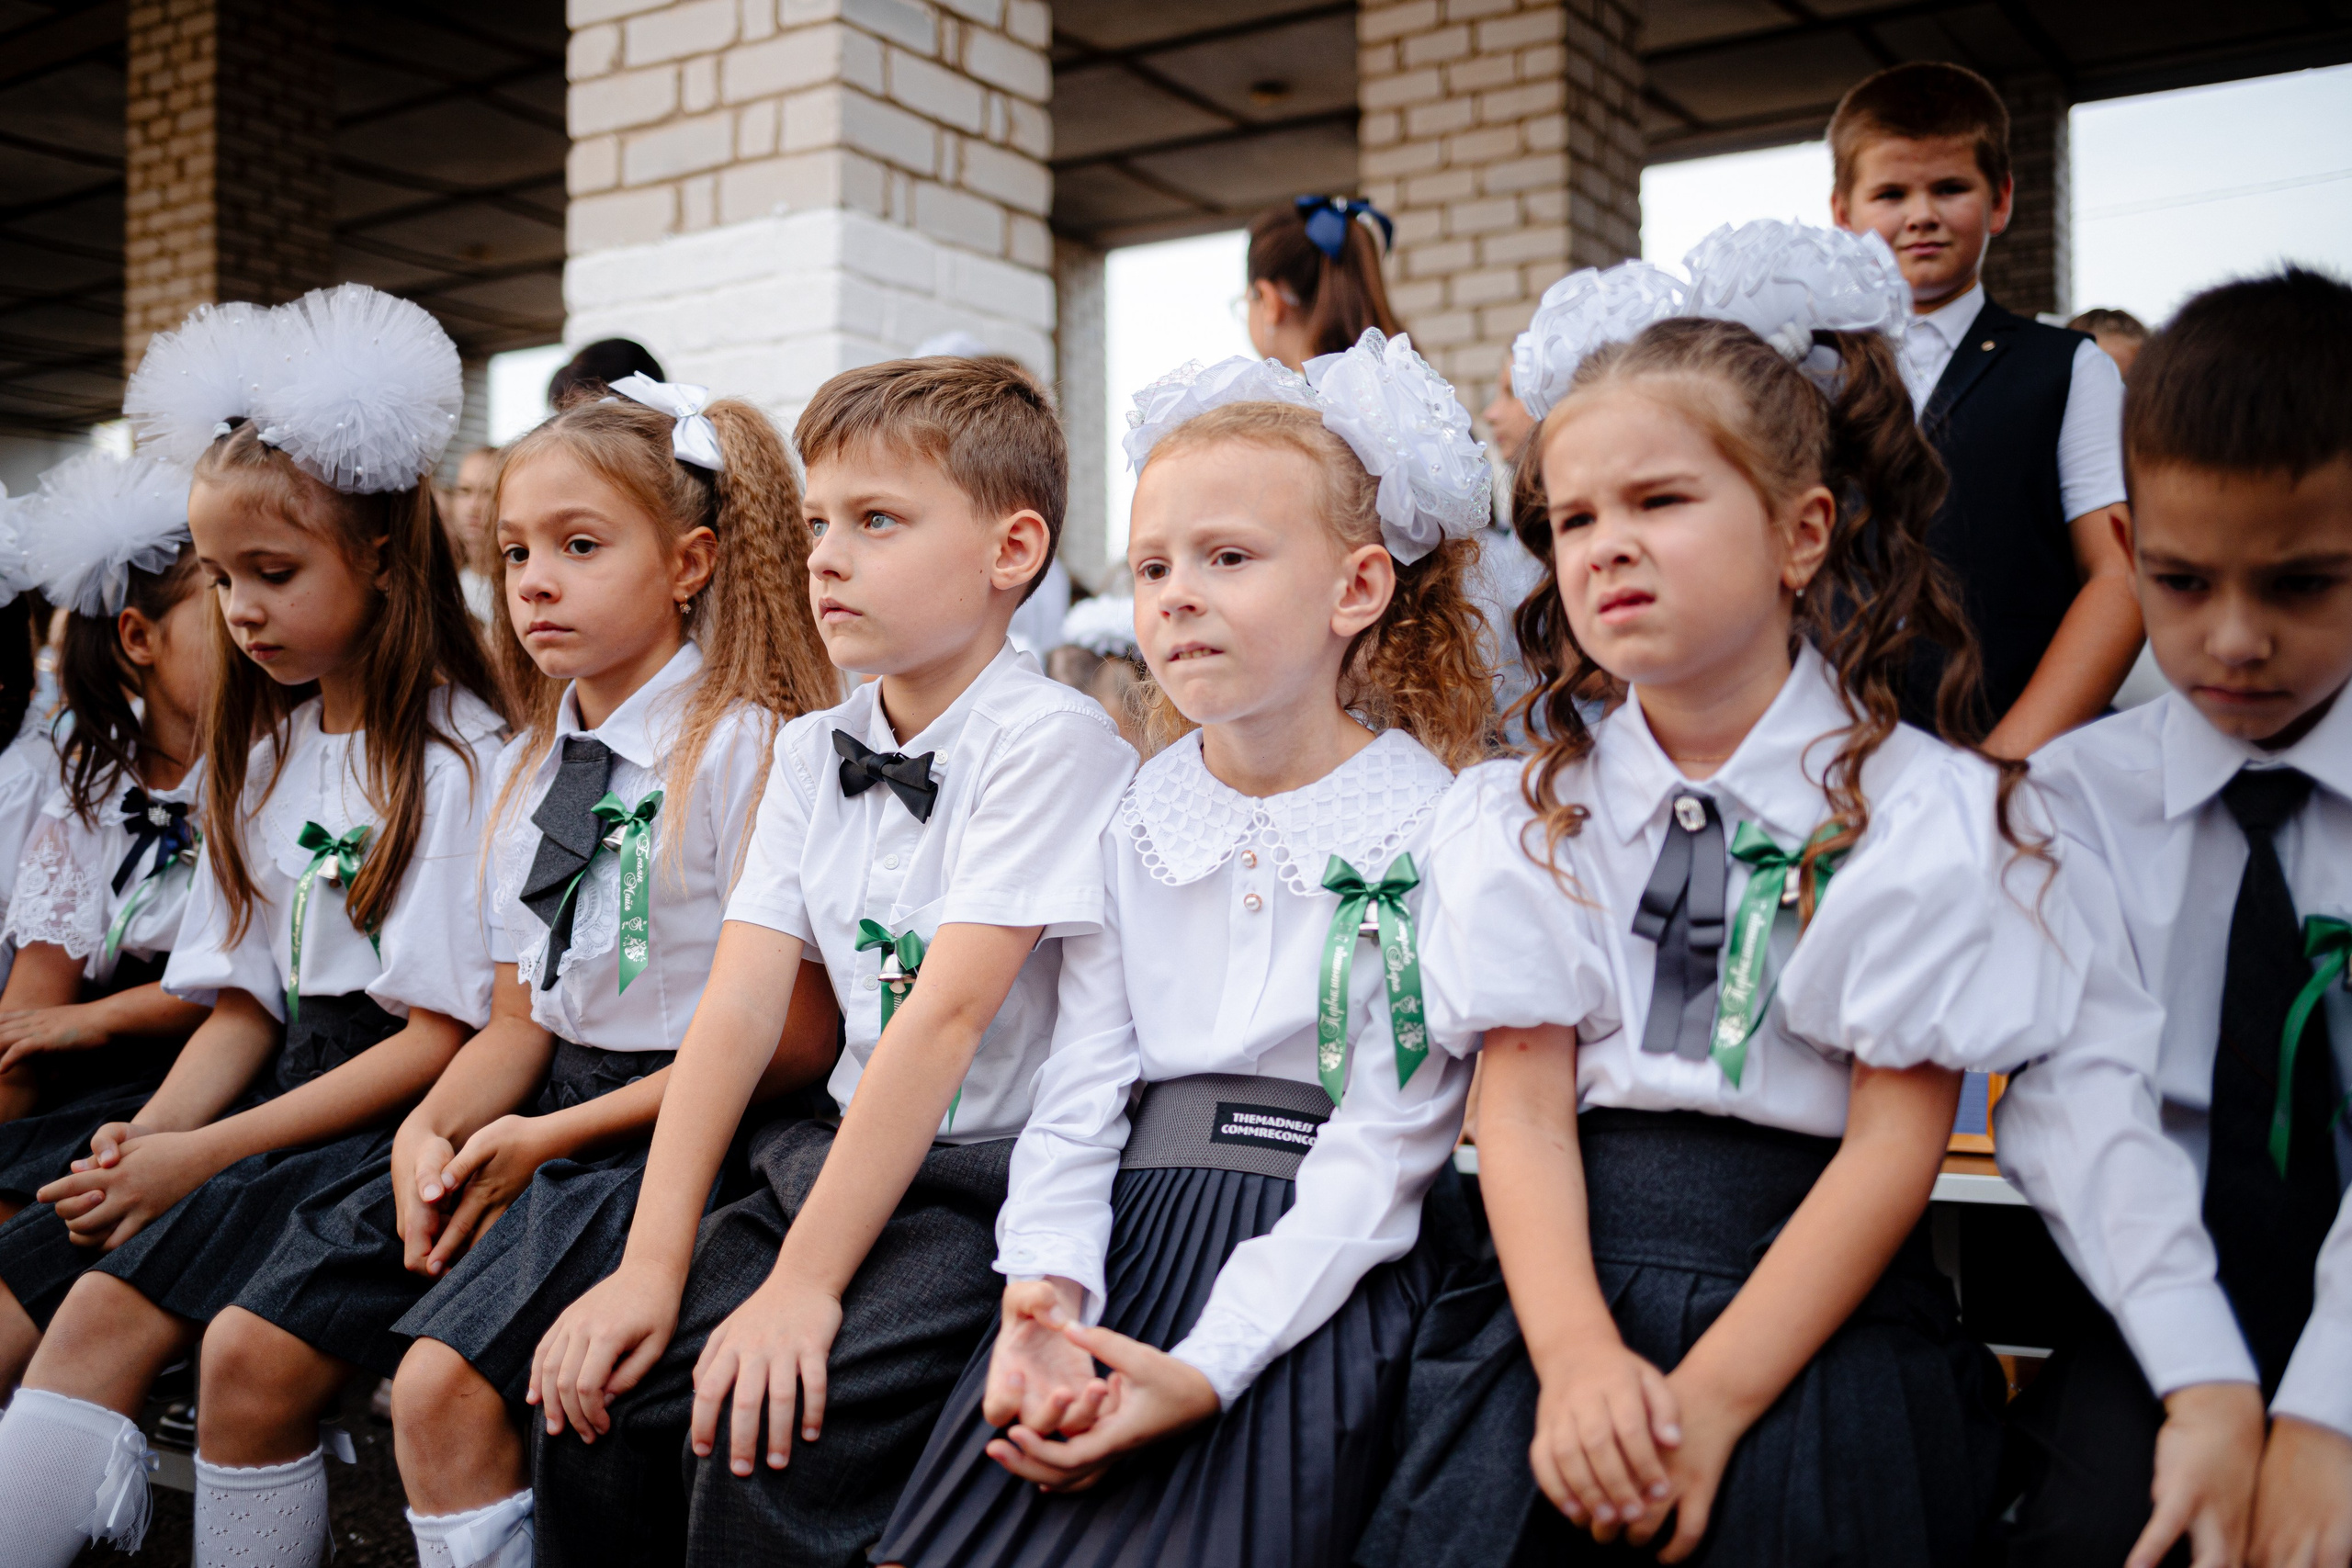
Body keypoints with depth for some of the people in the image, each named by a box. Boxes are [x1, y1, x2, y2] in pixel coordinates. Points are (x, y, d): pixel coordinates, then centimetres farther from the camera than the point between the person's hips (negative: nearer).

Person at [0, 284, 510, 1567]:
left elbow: (443, 1038, -14)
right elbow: (241, 1000, 14)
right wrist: (147, 1141, -4)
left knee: (110, 1317, -20)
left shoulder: (457, 759, -11)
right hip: (285, 1080, 7)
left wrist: (205, 1155, -14)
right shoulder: (266, 752, 14)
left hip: (396, 1119, -7)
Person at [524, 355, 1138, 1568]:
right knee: (602, 1393, -7)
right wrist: (651, 1266, -7)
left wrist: (806, 1281, -22)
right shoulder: (813, 751, 8)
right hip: (841, 1152, 7)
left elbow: (948, 1015, -21)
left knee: (768, 1439, -22)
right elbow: (738, 1006, 0)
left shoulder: (1051, 740, -14)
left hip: (1000, 1179, -6)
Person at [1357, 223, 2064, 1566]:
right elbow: (1524, 1110, 0)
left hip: (1819, 1317, -1)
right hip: (1572, 1292, 2)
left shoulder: (1921, 812, 0)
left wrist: (1711, 1398, -14)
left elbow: (1895, 1146, -6)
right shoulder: (1518, 819, 8)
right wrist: (1578, 1358, -15)